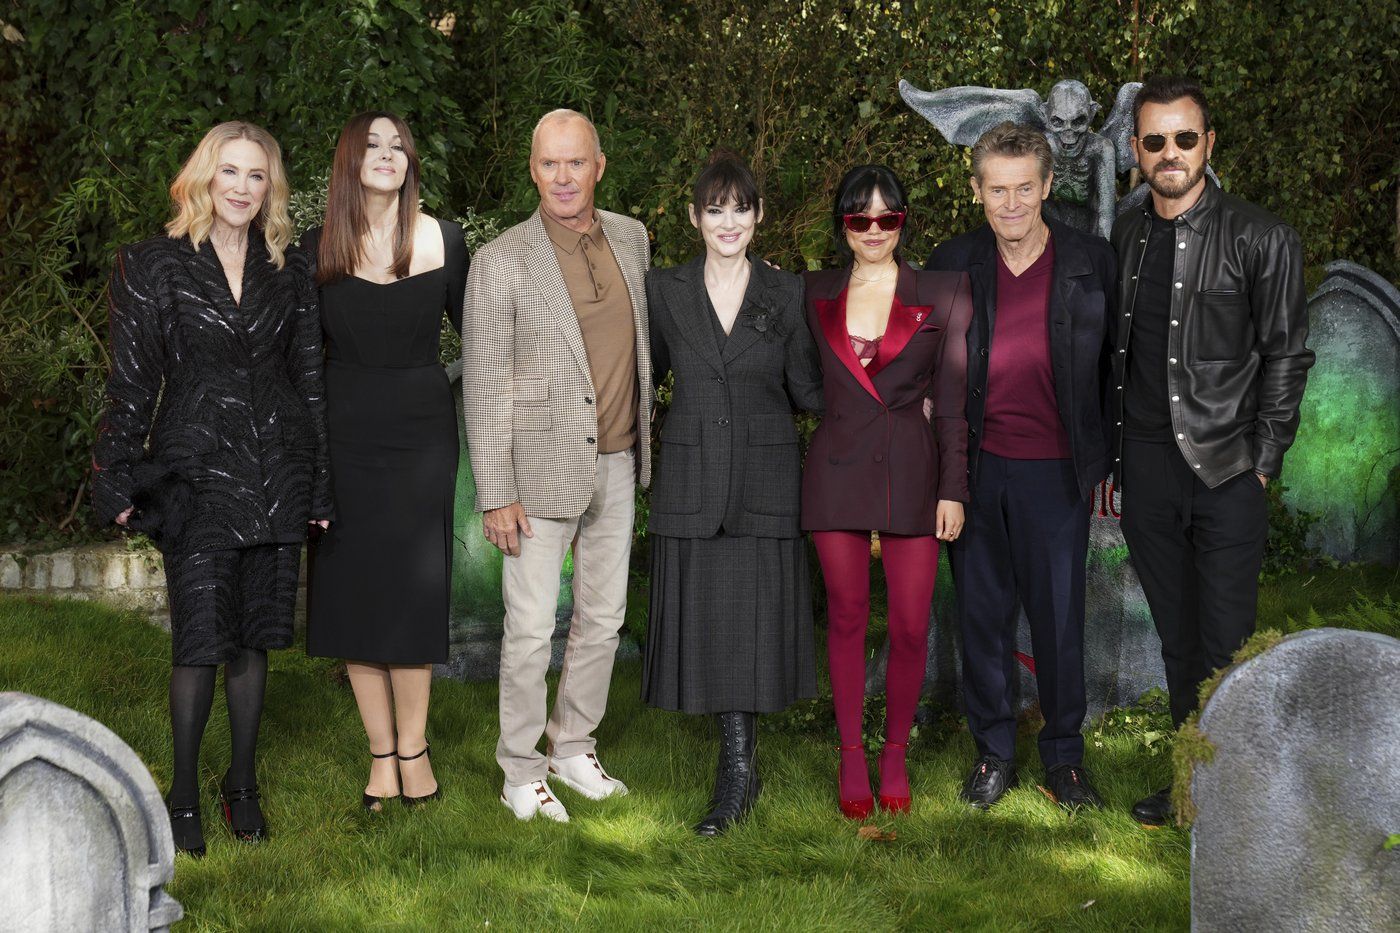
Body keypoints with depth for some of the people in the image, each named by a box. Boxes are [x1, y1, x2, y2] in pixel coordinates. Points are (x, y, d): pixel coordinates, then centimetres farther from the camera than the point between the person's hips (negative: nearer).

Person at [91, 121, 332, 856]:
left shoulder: (288, 275, 9)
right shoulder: (155, 267, 0)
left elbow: (309, 381, 11)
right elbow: (131, 383, -1)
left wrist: (318, 487, 8)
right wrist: (119, 481, -5)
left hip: (275, 477, 3)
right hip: (195, 476, -3)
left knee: (254, 635, 9)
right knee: (200, 640, -4)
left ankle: (242, 784, 22)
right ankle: (184, 793, 11)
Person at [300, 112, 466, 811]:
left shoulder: (441, 241, -2)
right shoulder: (317, 250, -1)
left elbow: (473, 327, 8)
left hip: (421, 432, -1)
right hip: (345, 434, 1)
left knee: (412, 589, 0)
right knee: (354, 590, 3)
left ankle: (412, 747, 14)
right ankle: (382, 754, 13)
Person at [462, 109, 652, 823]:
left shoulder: (630, 238, 6)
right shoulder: (501, 262, -10)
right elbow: (483, 385, -10)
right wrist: (495, 495, -13)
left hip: (617, 464, 6)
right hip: (542, 468, -5)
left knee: (603, 618, 14)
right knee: (531, 630, 0)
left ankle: (574, 749, 30)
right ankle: (521, 772, 15)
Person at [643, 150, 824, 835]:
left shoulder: (787, 294, 4)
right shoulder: (665, 292, 5)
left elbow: (808, 390, 6)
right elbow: (643, 375, 15)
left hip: (764, 483, -1)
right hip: (690, 485, 1)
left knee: (755, 619, 0)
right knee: (704, 621, 1)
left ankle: (736, 773, 14)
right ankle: (740, 766, 15)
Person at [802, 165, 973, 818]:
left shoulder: (941, 294, 1)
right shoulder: (817, 294, 6)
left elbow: (952, 400, 0)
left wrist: (953, 488, -3)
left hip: (912, 470, -1)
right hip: (836, 470, 1)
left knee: (910, 627, 0)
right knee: (847, 616, 7)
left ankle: (895, 753, 17)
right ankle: (851, 757, 18)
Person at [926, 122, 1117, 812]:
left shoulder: (1091, 262, -2)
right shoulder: (952, 264, 1)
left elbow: (1109, 365, 3)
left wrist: (1102, 462, 2)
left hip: (1056, 470, -1)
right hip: (976, 469, 2)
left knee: (1059, 615, 5)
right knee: (982, 614, 9)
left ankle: (1065, 755, 21)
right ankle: (993, 751, 24)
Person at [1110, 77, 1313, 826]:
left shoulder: (1260, 240, -5)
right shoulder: (1124, 237, 9)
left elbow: (1285, 357, -3)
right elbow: (1113, 355, 12)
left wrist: (1260, 466, -7)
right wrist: (1110, 460, 9)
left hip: (1225, 471, -4)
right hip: (1145, 469, 4)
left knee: (1224, 644, -2)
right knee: (1176, 637, 12)